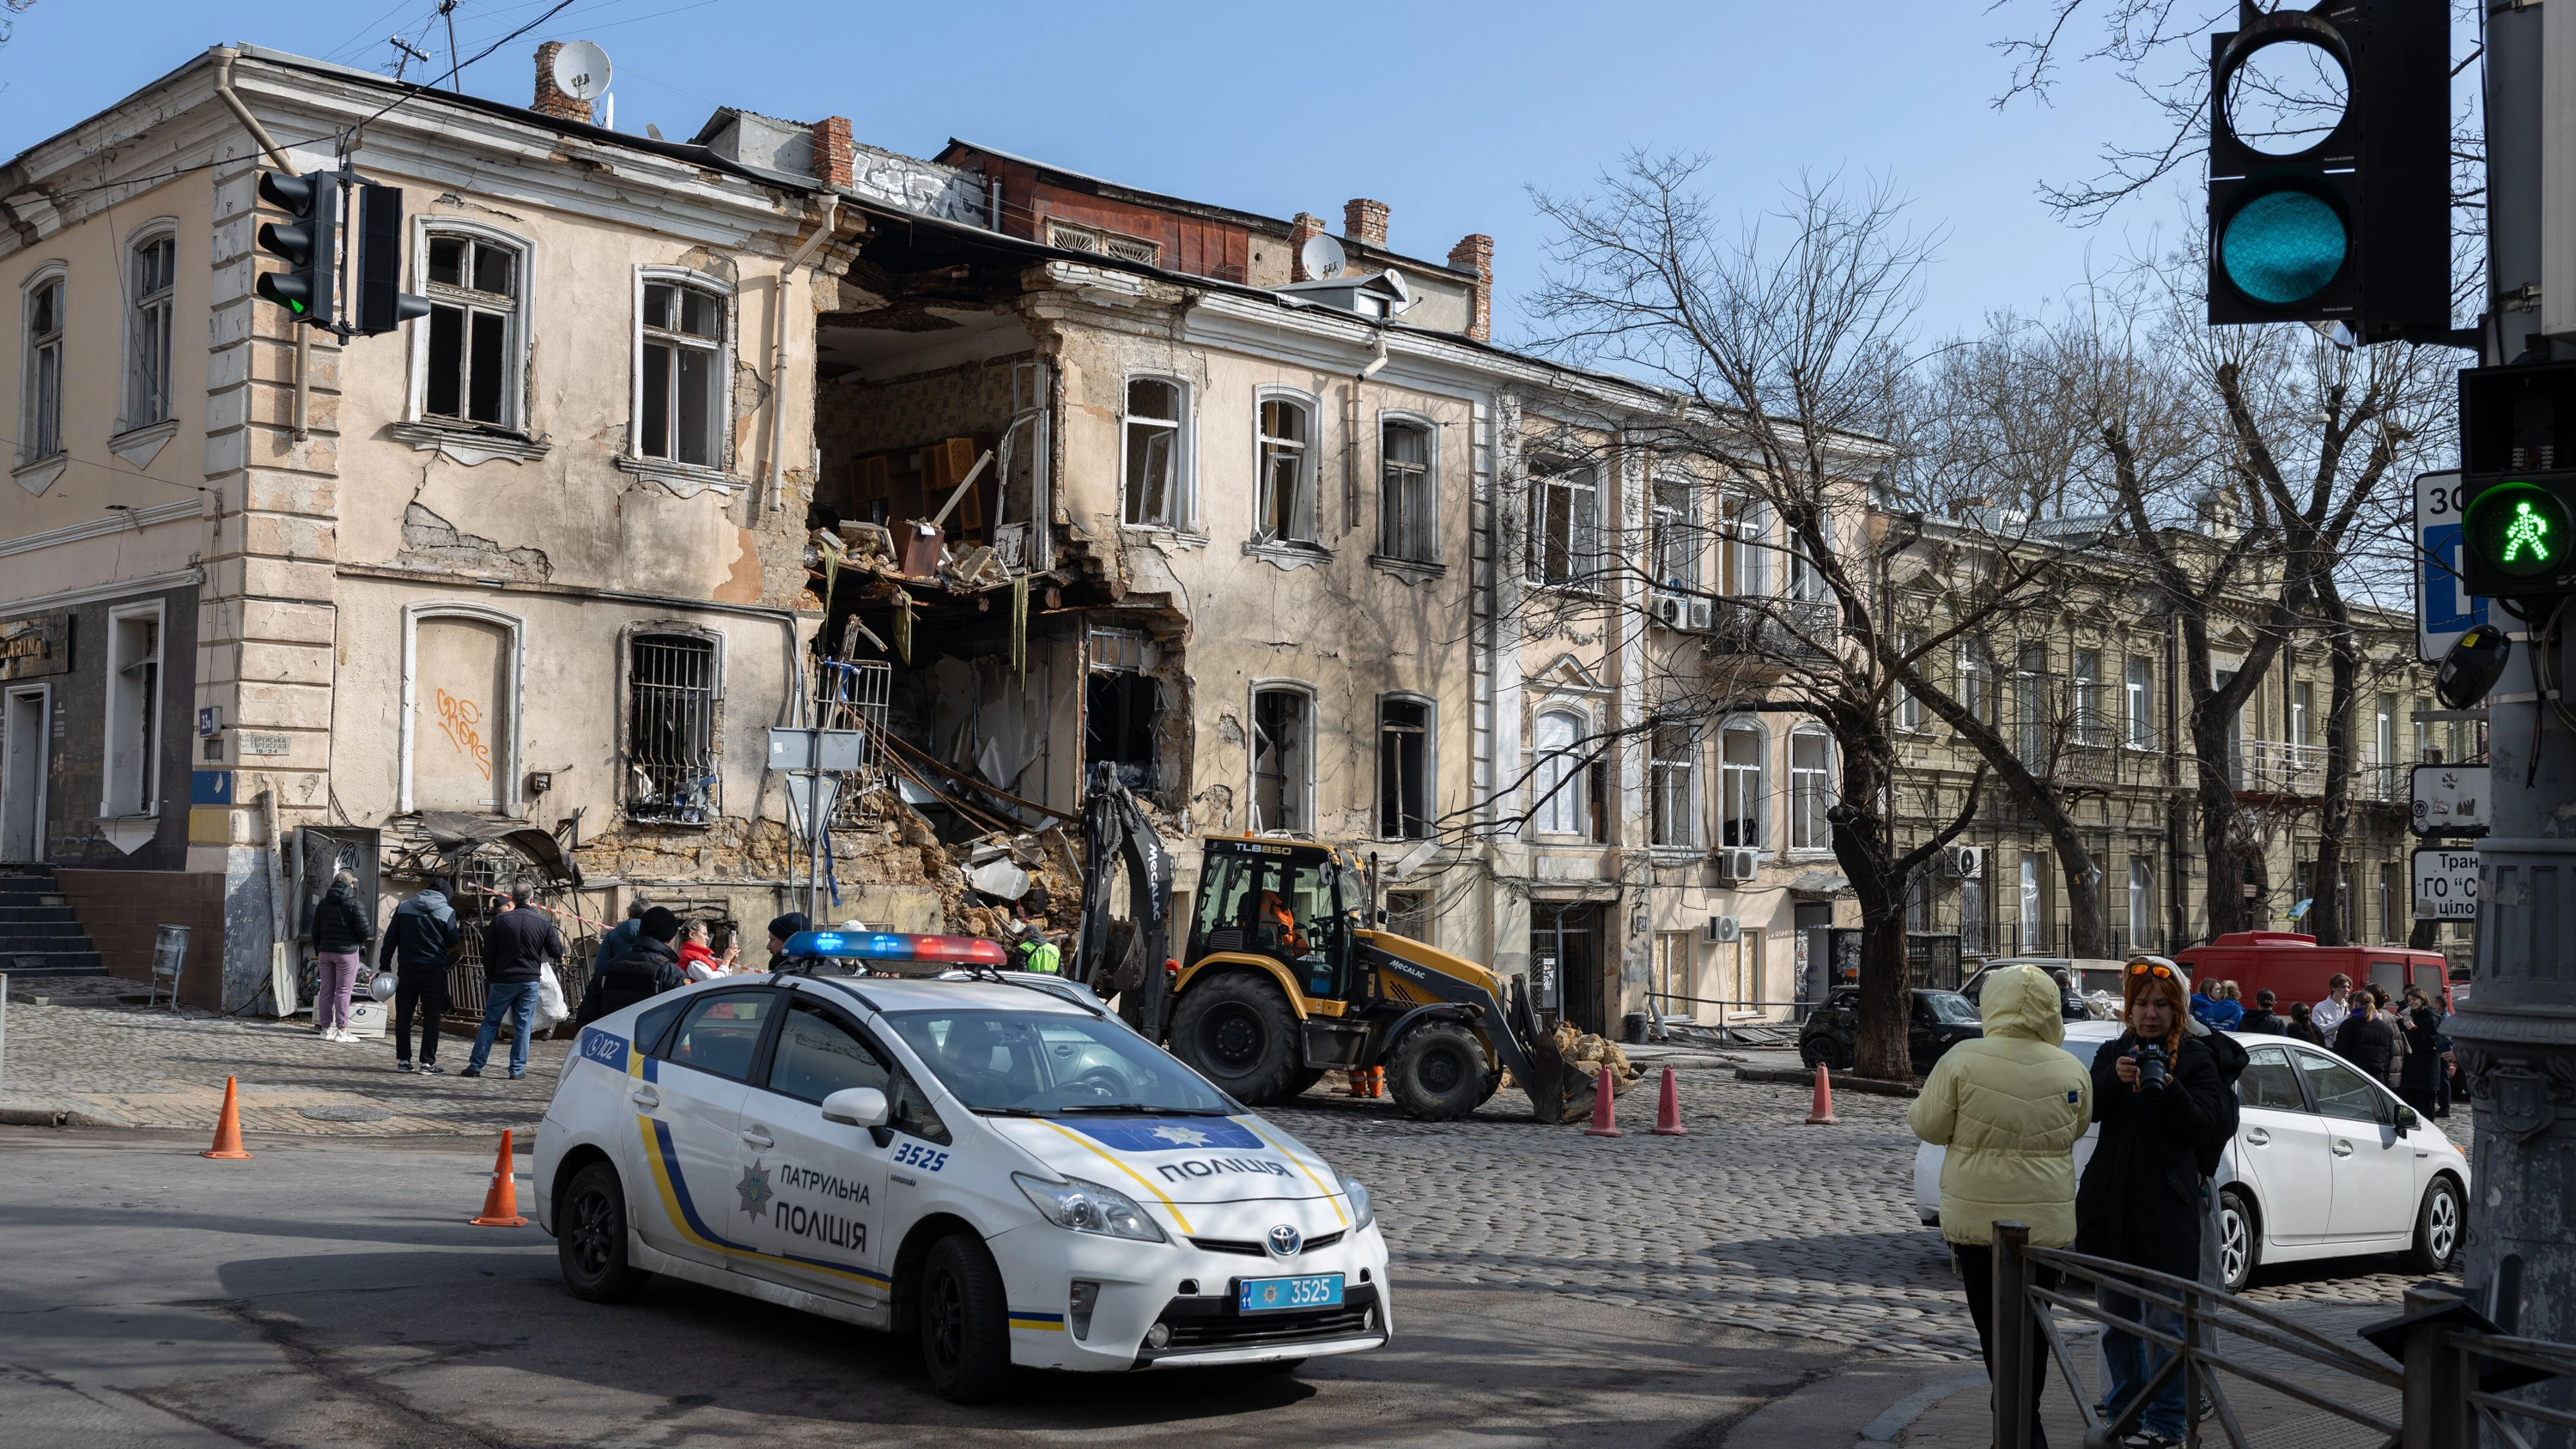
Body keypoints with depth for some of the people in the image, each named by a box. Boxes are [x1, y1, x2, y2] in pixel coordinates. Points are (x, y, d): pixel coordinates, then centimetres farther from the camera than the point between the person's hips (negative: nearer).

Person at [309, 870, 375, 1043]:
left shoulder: (323, 904, 11)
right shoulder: (354, 904, -8)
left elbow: (315, 931, 14)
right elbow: (364, 930, -13)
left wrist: (318, 951, 22)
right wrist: (362, 941, 10)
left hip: (325, 951, 5)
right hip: (347, 951, -5)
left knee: (326, 990, 8)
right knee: (343, 991, -4)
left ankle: (327, 1028, 9)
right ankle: (342, 1030, -5)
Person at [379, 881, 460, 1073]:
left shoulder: (404, 907, 5)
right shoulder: (447, 912, -4)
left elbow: (390, 939, 3)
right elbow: (452, 943, 0)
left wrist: (384, 965, 7)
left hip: (406, 970, 2)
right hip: (434, 972, -2)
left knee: (403, 1016, 10)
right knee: (431, 1017, 3)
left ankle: (403, 1059, 8)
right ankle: (428, 1061, 0)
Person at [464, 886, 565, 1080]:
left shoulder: (499, 920, -3)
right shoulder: (543, 923, -2)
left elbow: (488, 953, 0)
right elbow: (557, 953, 1)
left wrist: (490, 977, 11)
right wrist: (560, 939, 22)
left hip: (503, 980, 0)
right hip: (530, 981, 0)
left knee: (490, 1023, 8)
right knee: (523, 1025, 5)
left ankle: (475, 1066, 7)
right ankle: (517, 1070, 5)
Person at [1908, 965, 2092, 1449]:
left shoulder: (1961, 1061, -13)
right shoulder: (2070, 1071, -4)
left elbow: (1931, 1126, -6)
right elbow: (2075, 1130, 10)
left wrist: (1913, 1111, 15)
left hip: (1976, 1217, -2)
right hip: (2047, 1220, 3)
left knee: (1994, 1323, 5)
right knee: (2033, 1321, 15)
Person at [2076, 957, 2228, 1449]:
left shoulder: (2195, 1058, 0)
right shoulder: (2113, 1052, 9)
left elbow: (2205, 1127, -9)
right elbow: (2089, 1110, -6)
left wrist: (2168, 1088, -25)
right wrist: (2115, 1079, -25)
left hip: (2165, 1205, -4)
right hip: (2112, 1201, 4)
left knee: (2163, 1319, -3)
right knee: (2116, 1314, 13)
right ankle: (2125, 1409, 26)